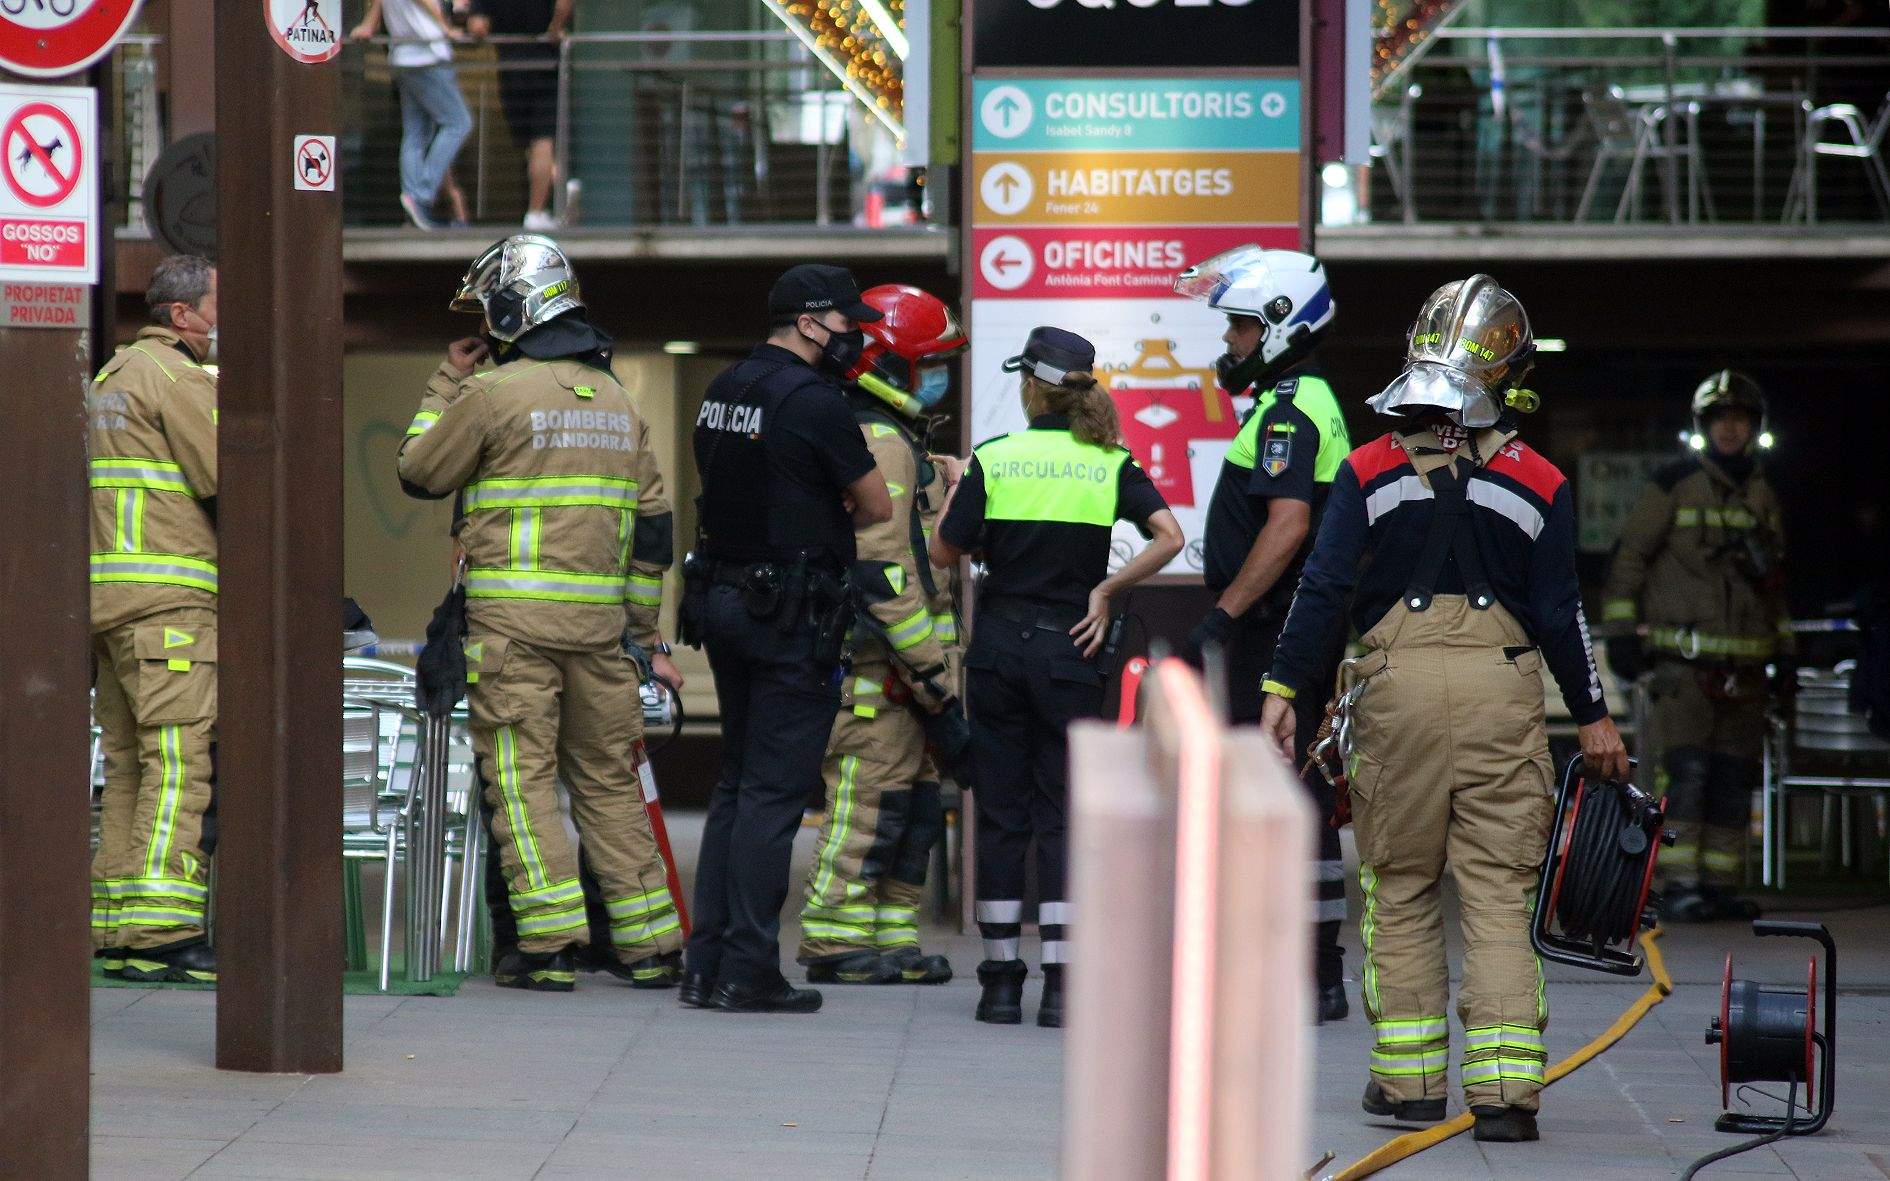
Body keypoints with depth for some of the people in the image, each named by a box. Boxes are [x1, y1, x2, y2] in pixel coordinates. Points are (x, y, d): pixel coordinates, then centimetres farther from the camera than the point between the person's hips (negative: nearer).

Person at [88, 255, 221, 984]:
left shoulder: (115, 373, 22)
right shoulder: (178, 376, -8)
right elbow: (232, 484, -13)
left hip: (109, 595, 10)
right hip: (167, 598, -10)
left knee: (130, 763, 10)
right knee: (183, 762, -12)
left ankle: (116, 929, 9)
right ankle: (161, 931, -18)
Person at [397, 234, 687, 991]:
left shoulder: (493, 392, -5)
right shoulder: (617, 401, 14)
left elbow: (420, 473, 6)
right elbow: (651, 526, 16)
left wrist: (446, 385, 18)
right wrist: (646, 634, 22)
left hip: (513, 615, -5)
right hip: (598, 616, 5)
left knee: (521, 773, -3)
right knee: (608, 775, 11)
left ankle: (549, 942, -10)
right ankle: (650, 944, 11)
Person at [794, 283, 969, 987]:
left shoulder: (889, 440, 20)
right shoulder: (879, 445, -14)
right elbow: (885, 572, -20)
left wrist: (933, 666, 25)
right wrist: (934, 673, -19)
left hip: (894, 665, 10)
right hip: (877, 660, -10)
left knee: (914, 800, 12)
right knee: (871, 798, -7)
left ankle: (892, 939, 16)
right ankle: (834, 944, -4)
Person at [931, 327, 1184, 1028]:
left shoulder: (994, 459, -4)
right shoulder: (1111, 463, -1)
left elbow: (944, 554, -1)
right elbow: (1169, 537, -13)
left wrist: (955, 490, 15)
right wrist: (1106, 591, -4)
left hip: (998, 646, 0)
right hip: (1070, 648, 0)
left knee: (1001, 812, 7)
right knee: (1064, 813, 4)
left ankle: (1001, 982, 7)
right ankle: (1062, 986, -4)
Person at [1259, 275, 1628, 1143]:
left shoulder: (1368, 472, 1)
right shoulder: (1538, 485, 1)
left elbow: (1323, 590, -3)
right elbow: (1560, 613, 3)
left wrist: (1283, 689, 0)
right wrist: (1593, 718, 11)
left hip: (1397, 685, 0)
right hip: (1504, 683, 0)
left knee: (1399, 887, 11)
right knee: (1498, 893, 1)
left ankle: (1409, 1078, 13)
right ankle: (1504, 1086, -6)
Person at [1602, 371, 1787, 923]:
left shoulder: (1763, 497, 16)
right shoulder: (1674, 485, -2)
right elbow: (1629, 556, -2)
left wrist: (1784, 650, 20)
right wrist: (1621, 631, -8)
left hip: (1744, 666, 6)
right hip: (1685, 662, -6)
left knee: (1733, 779, 5)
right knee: (1686, 772, -13)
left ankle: (1721, 885, 9)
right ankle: (1678, 887, -12)